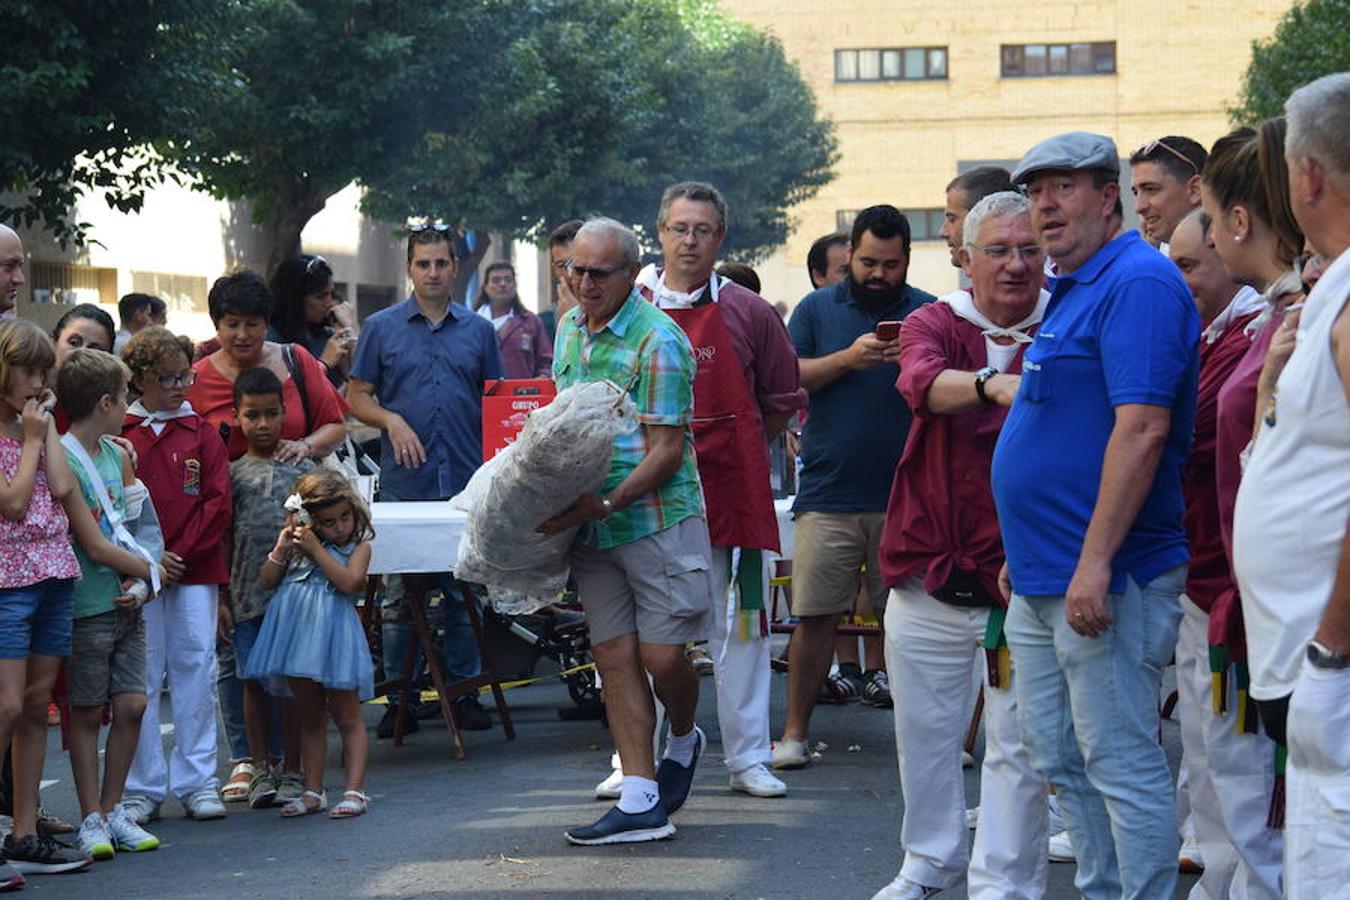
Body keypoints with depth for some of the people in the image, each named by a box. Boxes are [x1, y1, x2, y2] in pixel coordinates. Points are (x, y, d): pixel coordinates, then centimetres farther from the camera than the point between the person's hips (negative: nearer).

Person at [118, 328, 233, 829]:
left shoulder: (201, 434, 7)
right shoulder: (118, 435, 2)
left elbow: (218, 502, 2)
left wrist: (182, 553, -9)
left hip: (195, 569, 1)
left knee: (196, 671, 2)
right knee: (141, 677, 1)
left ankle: (197, 780, 9)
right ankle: (143, 787, 7)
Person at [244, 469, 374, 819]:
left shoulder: (359, 546, 0)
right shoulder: (297, 545, 11)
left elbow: (349, 582, -17)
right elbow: (266, 582, 10)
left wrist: (315, 549, -15)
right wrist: (280, 550, -6)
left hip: (334, 636, -4)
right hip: (298, 633, 5)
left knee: (347, 717, 0)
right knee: (310, 718, 12)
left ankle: (354, 790, -2)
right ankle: (313, 791, 18)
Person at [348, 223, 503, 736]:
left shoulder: (478, 330, 11)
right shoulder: (382, 328, 6)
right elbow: (356, 398, 7)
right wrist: (392, 420, -12)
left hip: (466, 483, 1)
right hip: (404, 482, -1)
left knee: (465, 595, 5)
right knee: (399, 596, 0)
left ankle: (463, 692, 13)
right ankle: (401, 699, 7)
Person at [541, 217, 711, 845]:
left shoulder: (658, 341, -13)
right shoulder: (569, 327, 12)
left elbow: (667, 449, -15)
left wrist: (606, 504, -22)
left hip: (657, 517, -7)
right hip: (590, 521, 7)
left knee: (661, 656, -5)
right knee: (615, 657, 2)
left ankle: (684, 740, 28)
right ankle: (640, 802, 4)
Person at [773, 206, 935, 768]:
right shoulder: (817, 309, 11)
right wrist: (848, 358, -11)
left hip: (906, 498, 0)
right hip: (828, 494, 0)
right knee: (814, 616, 0)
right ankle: (795, 731, 9)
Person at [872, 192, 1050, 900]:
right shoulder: (934, 324, 2)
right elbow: (922, 381, -22)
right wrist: (993, 384, -42)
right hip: (929, 569, 2)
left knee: (1018, 743, -1)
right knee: (924, 728, 14)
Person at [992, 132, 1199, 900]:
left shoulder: (1139, 282, -14)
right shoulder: (1075, 290, 18)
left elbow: (1141, 429, -23)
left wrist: (1094, 562, -26)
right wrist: (1025, 552, 22)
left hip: (1107, 581, -10)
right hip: (1045, 580, 10)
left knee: (1121, 764, -5)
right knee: (1062, 761, 15)